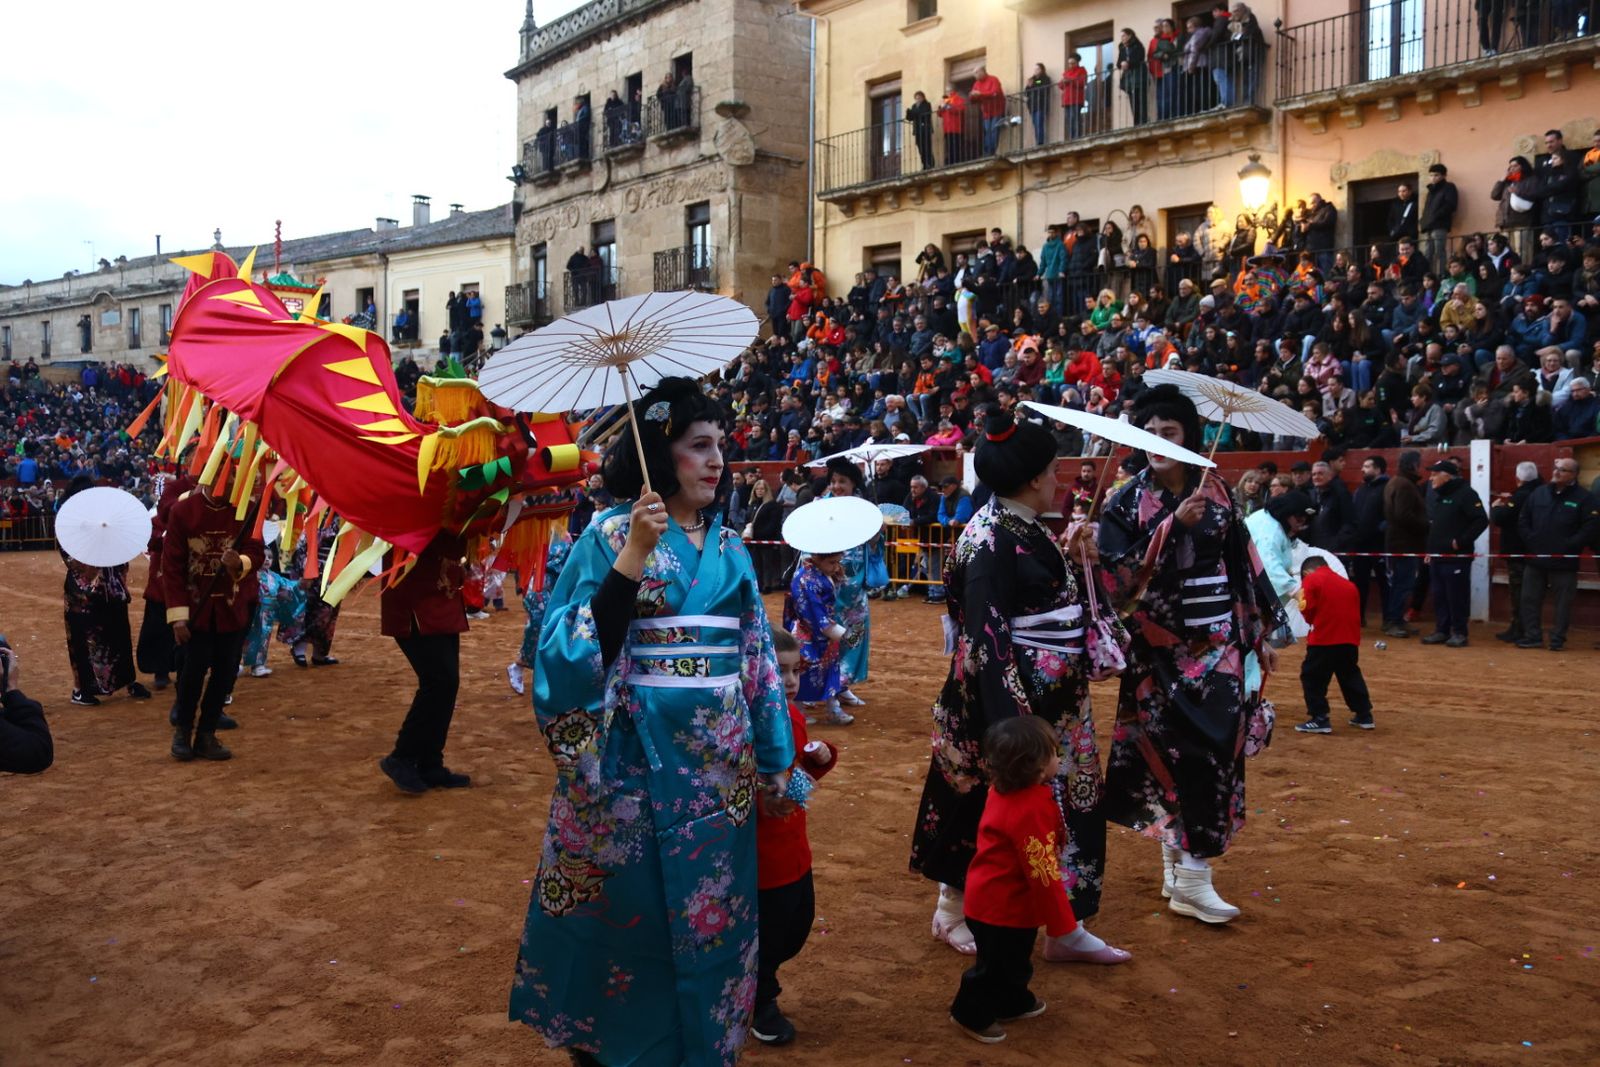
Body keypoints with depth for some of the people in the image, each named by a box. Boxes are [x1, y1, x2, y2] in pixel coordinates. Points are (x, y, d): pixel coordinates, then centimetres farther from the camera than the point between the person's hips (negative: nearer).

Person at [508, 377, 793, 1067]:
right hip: (635, 758, -5)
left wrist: (773, 755, 13)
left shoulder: (728, 546, 8)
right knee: (628, 913, 8)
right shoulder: (611, 534, -8)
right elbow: (582, 646, -18)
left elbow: (755, 655, 12)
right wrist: (632, 557, -25)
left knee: (708, 910, 14)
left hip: (718, 760, 5)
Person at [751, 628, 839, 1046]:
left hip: (793, 846, 9)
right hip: (756, 852, -8)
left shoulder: (792, 715, 3)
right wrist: (761, 799, -38)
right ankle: (761, 1004, 32)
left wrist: (821, 757, -3)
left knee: (799, 922, 20)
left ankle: (756, 979, 45)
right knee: (766, 930, 6)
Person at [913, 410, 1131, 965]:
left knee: (1067, 802, 13)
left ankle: (1064, 927, 25)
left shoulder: (1030, 530, 8)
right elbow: (986, 636, -23)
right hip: (1015, 695, -9)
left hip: (1057, 697, 9)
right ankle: (953, 913, 27)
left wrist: (1077, 559, 6)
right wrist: (1012, 719, -25)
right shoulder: (990, 540, -19)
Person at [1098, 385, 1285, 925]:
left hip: (1219, 642, 3)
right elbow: (1119, 576, -17)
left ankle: (1180, 867, 17)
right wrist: (1173, 524, -24)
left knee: (1213, 748, 1)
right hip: (1161, 648, -3)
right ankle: (1188, 876, 12)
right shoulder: (1126, 503, -6)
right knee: (1179, 750, -3)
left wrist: (1262, 632, 11)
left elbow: (1244, 565, 10)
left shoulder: (1216, 493, 5)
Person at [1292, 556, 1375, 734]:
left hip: (1323, 640, -7)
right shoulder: (1348, 584, 20)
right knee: (1351, 677, 21)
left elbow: (1307, 610, -9)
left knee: (1312, 678, 2)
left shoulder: (1311, 580, -1)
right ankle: (1364, 716, 26)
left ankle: (1319, 719, -2)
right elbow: (1355, 614, 20)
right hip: (1350, 640, 7)